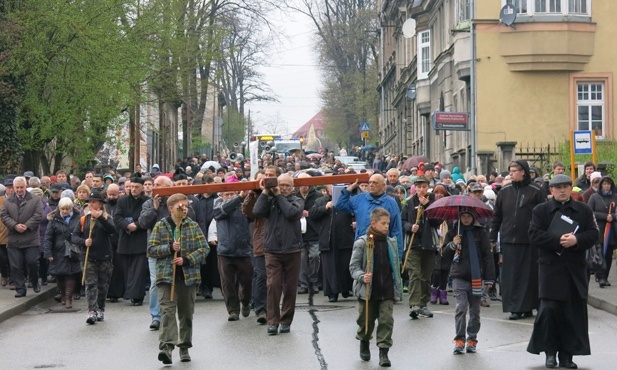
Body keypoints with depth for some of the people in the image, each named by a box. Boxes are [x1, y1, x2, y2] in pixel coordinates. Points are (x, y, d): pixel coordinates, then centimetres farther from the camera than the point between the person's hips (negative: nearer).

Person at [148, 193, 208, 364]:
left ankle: (184, 347, 21)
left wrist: (187, 259, -13)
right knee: (167, 310, -13)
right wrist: (170, 248, -16)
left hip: (189, 276, 2)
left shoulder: (193, 226, 5)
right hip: (166, 275, -2)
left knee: (186, 313, 10)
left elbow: (204, 248, 0)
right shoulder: (160, 226, 1)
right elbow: (151, 249, -2)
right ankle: (166, 346, -22)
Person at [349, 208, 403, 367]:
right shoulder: (362, 243, -8)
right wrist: (362, 276, -23)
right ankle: (364, 343, 38)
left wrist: (398, 287, 15)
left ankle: (384, 352, -3)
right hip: (368, 290, -3)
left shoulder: (391, 243, 7)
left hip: (387, 290, 3)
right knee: (366, 320, 11)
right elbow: (353, 266, -6)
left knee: (387, 320, -7)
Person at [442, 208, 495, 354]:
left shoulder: (480, 233, 3)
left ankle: (472, 339, 15)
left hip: (476, 277, 1)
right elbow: (445, 255, 8)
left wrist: (489, 277, -2)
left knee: (475, 310, 6)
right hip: (459, 277, 0)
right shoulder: (453, 233, 7)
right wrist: (452, 245, -12)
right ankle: (459, 339, -8)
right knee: (461, 307, -11)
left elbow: (487, 256, 3)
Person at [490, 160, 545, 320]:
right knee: (511, 275, 1)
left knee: (529, 274, 2)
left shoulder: (536, 192, -1)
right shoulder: (505, 191, 9)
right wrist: (493, 237, 10)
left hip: (529, 240, -3)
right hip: (508, 239, 3)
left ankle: (527, 307, 10)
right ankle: (515, 308, 4)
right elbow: (497, 216, 13)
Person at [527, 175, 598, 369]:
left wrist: (576, 240, -16)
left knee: (574, 312, 1)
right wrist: (558, 240, -18)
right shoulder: (541, 210, 5)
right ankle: (550, 352, 6)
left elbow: (593, 234, 3)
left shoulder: (584, 210, 11)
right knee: (549, 310, -8)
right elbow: (534, 235, -6)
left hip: (576, 269, 2)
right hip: (551, 269, -2)